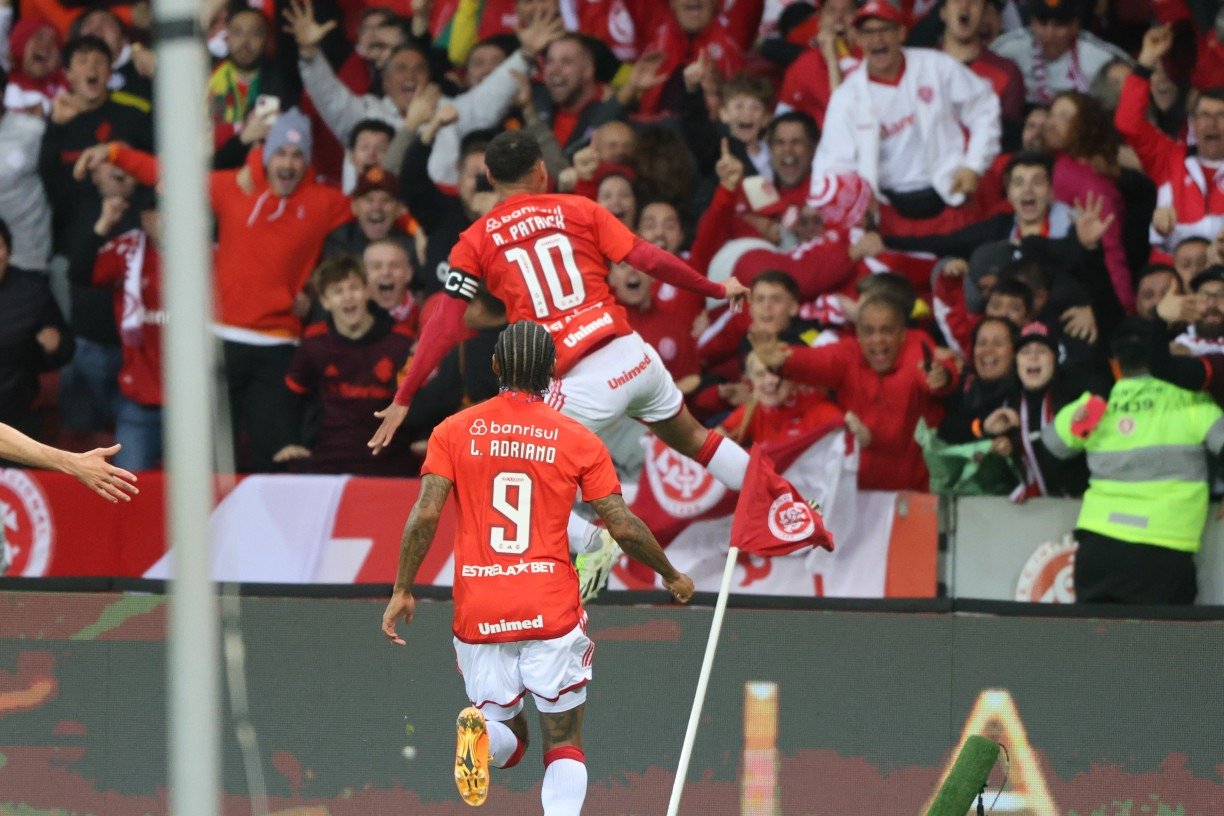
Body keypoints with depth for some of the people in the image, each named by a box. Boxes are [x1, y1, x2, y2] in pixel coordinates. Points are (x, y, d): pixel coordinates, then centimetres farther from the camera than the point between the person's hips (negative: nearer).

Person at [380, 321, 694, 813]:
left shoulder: (454, 432, 4)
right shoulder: (578, 441, 1)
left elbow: (425, 515, -5)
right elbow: (623, 527, 0)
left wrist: (402, 591, 3)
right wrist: (672, 577, 16)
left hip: (478, 614, 1)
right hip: (552, 610, -1)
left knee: (509, 739, 17)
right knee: (564, 746, 8)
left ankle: (481, 728, -20)